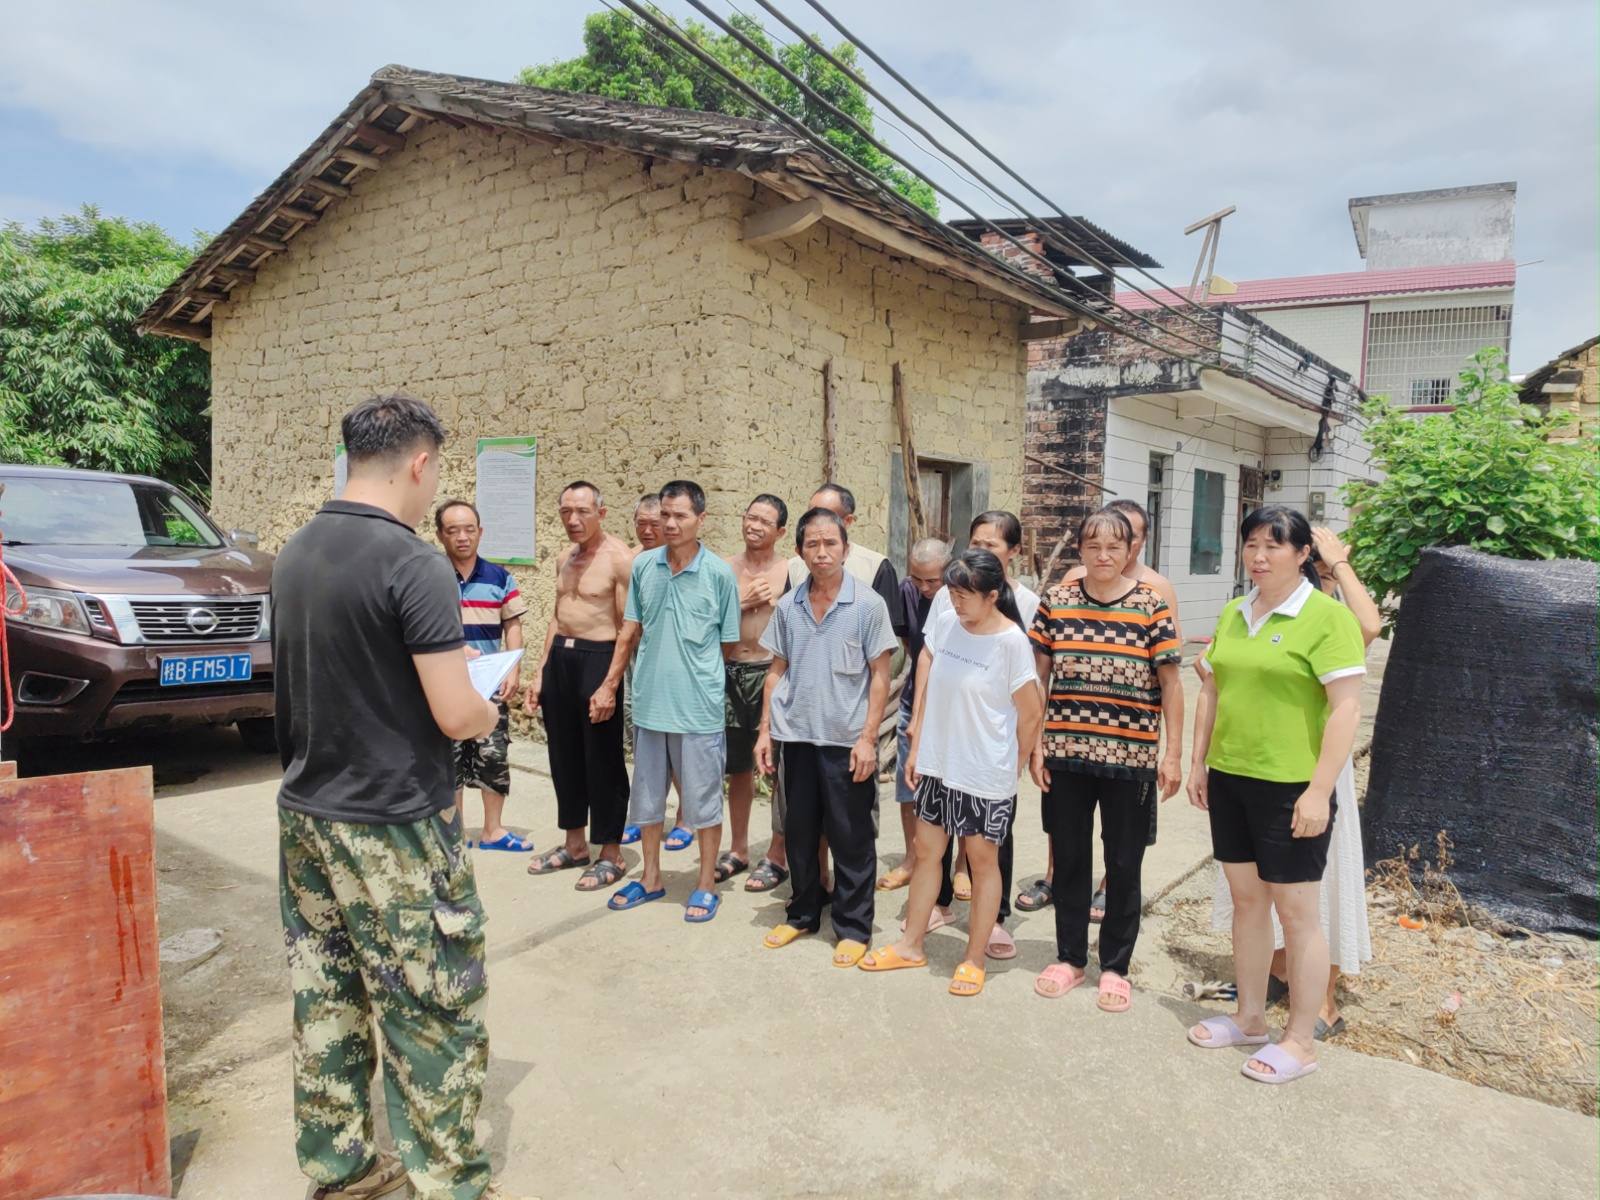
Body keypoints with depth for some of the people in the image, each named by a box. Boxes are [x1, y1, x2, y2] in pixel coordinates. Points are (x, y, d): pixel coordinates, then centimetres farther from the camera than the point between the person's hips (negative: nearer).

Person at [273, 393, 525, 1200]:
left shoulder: (294, 554, 6)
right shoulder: (413, 562, -19)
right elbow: (457, 715, -23)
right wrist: (489, 712, -1)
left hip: (305, 810, 8)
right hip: (392, 825, -8)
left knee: (325, 1002, 17)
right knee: (433, 1014, 4)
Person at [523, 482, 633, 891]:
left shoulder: (619, 558, -11)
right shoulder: (564, 558, 14)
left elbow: (628, 628, -14)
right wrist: (539, 672, 18)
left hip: (598, 658, -8)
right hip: (560, 657, 8)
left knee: (603, 760, 0)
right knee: (564, 754, 14)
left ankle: (611, 854, 13)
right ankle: (574, 844, 29)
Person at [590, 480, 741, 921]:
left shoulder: (719, 573, -8)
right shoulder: (643, 565, 3)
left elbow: (729, 645, 0)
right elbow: (630, 631, 10)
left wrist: (696, 670, 2)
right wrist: (609, 684, 9)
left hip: (698, 706, -4)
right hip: (648, 701, 4)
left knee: (703, 800, 7)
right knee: (647, 796, 16)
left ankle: (706, 885, 23)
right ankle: (650, 878, 33)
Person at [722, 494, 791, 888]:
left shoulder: (789, 572, -3)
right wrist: (742, 603, -10)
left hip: (771, 672, -4)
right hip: (731, 673, 4)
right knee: (738, 767, 15)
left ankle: (778, 856, 14)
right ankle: (739, 850, 30)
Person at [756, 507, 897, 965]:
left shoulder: (868, 605, -6)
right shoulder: (788, 606, 5)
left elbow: (880, 677, -6)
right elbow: (777, 671, 11)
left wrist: (868, 738, -11)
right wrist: (765, 730, 6)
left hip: (846, 741, -4)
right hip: (795, 737, 4)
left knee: (851, 839, 5)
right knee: (800, 832, 15)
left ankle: (854, 927, 20)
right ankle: (803, 914, 32)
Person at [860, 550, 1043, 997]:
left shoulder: (1011, 642, -17)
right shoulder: (945, 624, -1)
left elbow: (1032, 713, -10)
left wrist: (1014, 769, -1)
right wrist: (916, 748, 9)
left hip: (985, 773, -6)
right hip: (937, 763, 6)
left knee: (983, 860, 9)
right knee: (926, 851, 15)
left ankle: (974, 960, 23)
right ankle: (911, 945, 30)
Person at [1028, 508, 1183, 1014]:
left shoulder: (1151, 605, -4)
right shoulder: (1056, 601, 1)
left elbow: (1170, 682, -2)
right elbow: (1039, 677, 5)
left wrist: (1173, 753, -5)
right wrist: (1035, 743, 0)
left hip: (1130, 758, -1)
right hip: (1066, 753, 2)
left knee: (1123, 865, 10)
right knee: (1070, 859, 13)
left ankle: (1115, 966, 26)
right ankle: (1069, 957, 30)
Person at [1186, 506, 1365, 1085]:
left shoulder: (1327, 617, -12)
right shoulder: (1233, 612, 9)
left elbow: (1347, 708, -15)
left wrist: (1320, 791, -18)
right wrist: (1198, 762, 13)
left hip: (1290, 787, -6)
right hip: (1229, 778, 7)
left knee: (1296, 911, 5)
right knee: (1246, 900, 16)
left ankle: (1301, 1041, 20)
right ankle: (1250, 1017, 30)